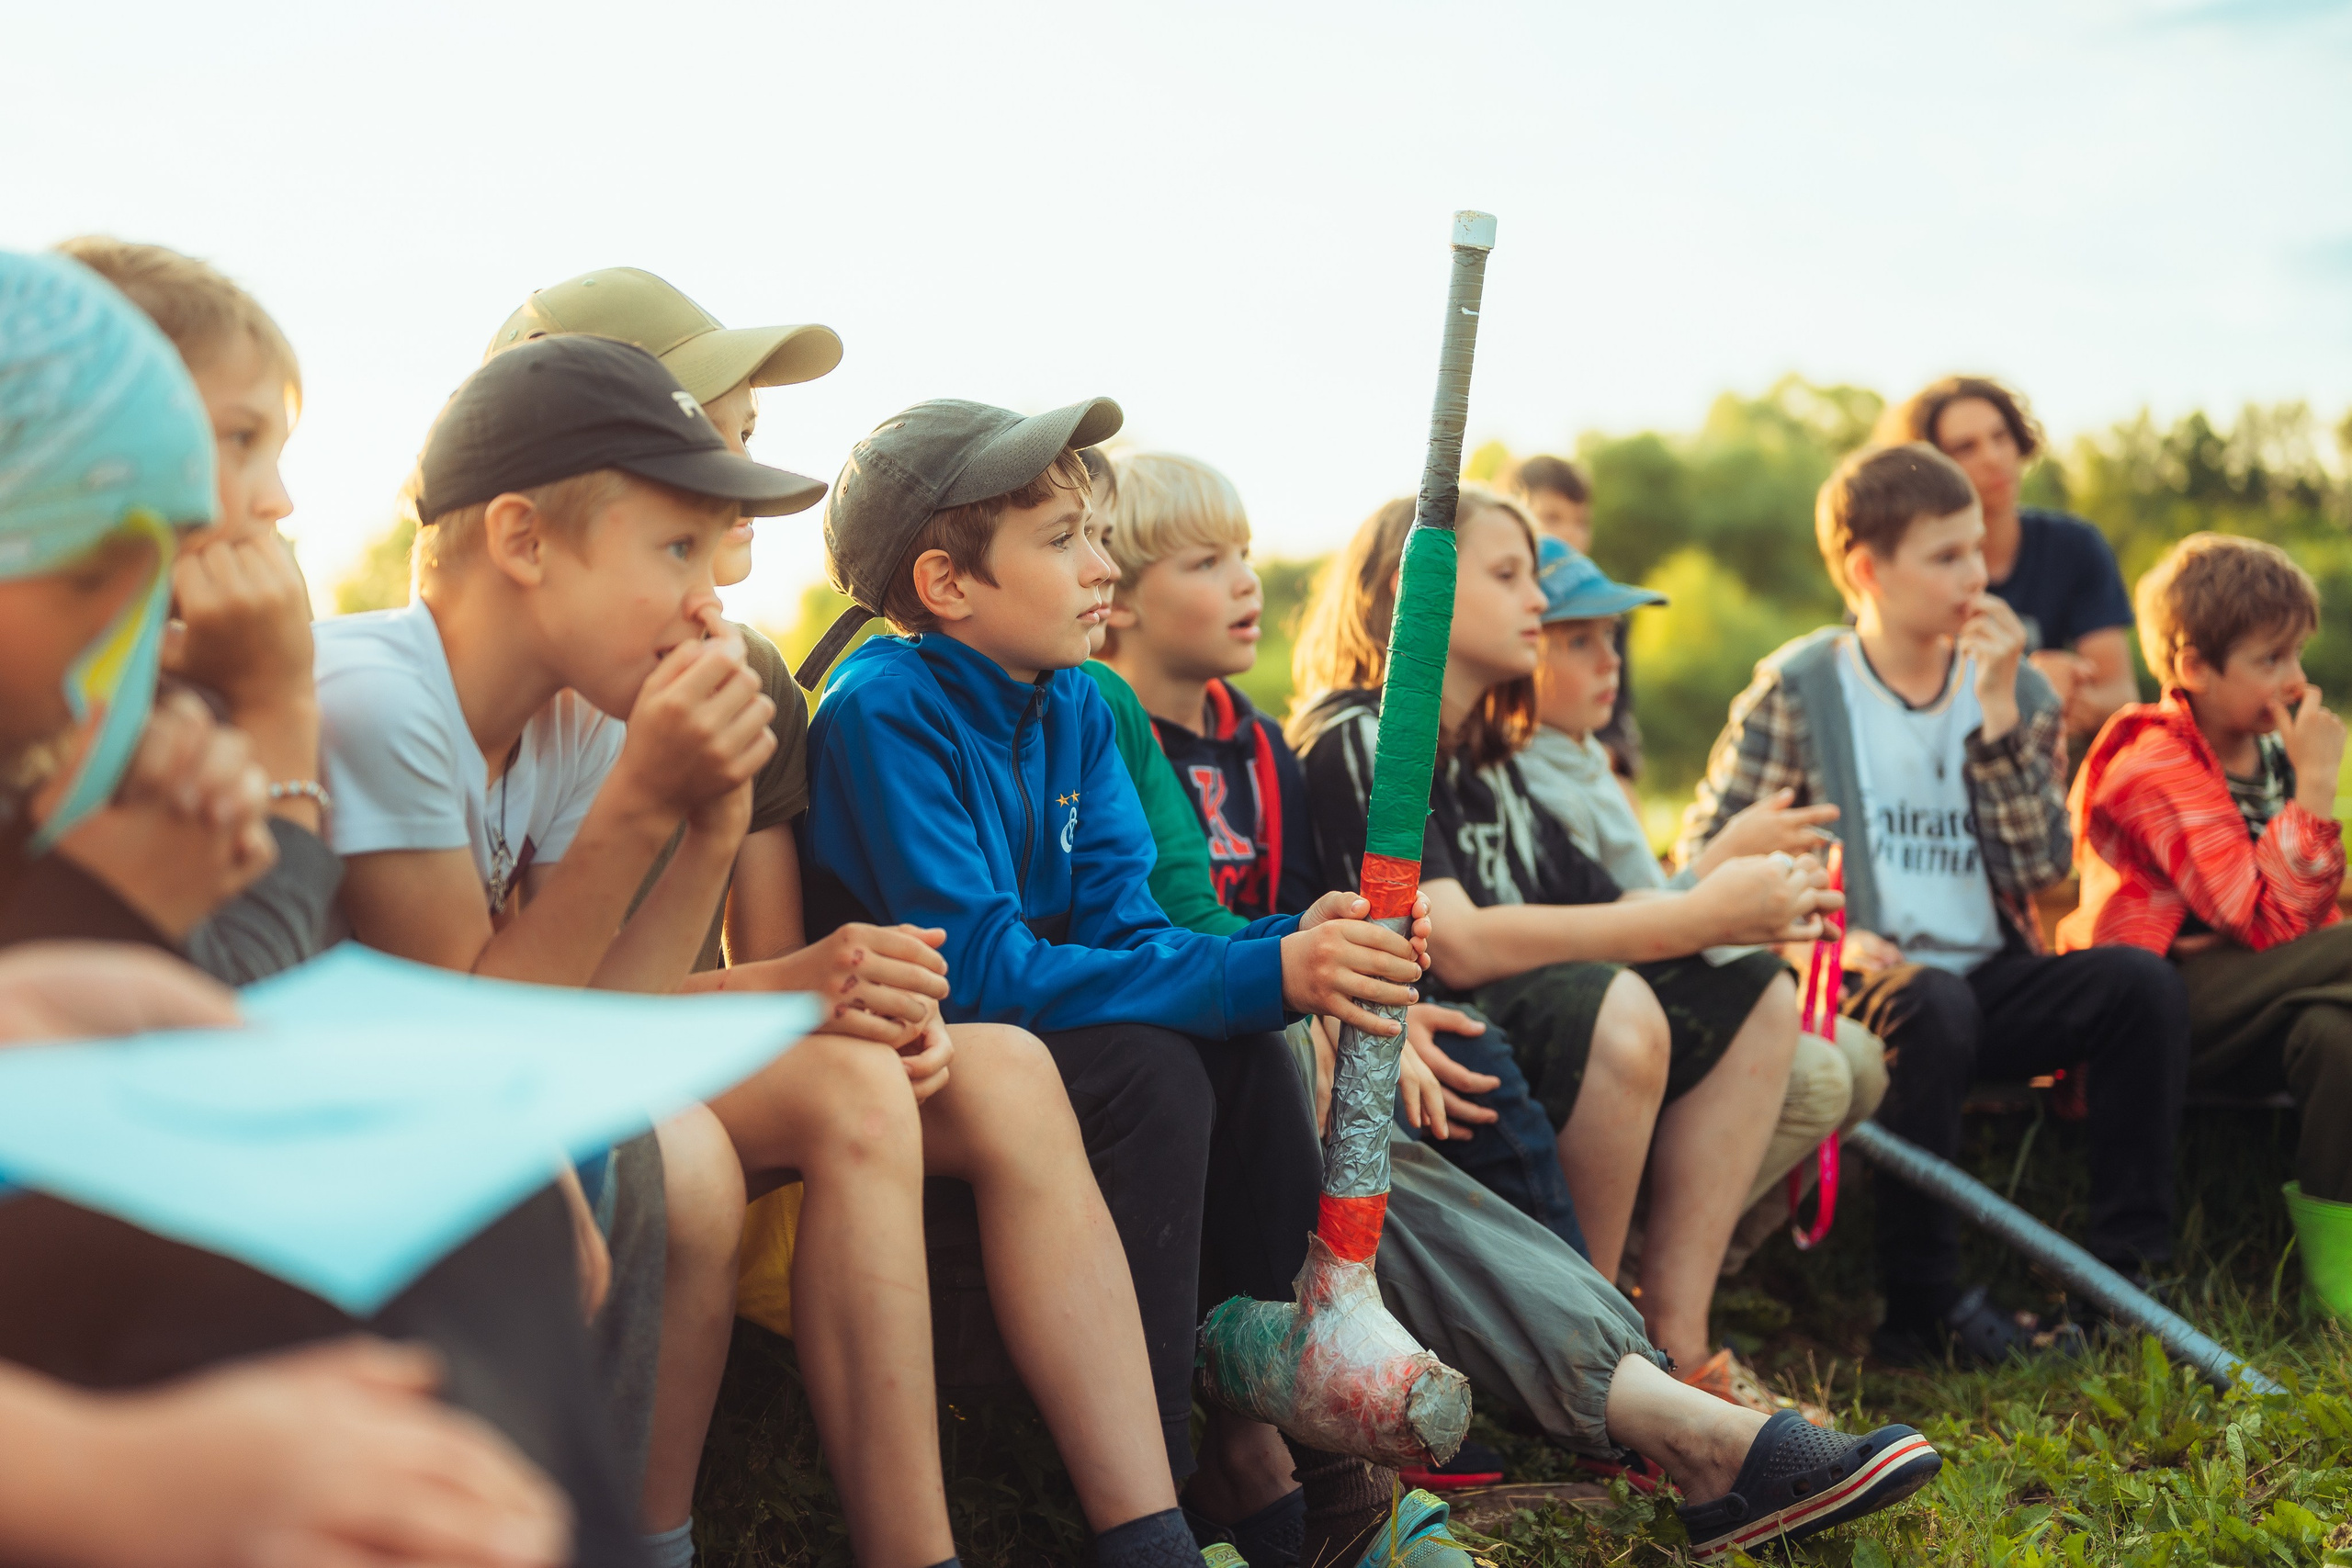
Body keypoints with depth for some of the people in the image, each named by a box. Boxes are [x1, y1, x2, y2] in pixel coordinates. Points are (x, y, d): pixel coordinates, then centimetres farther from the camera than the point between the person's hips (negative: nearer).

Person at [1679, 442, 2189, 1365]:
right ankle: (1921, 1306, -25)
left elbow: (2040, 869, -1)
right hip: (1858, 985, -4)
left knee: (2141, 979, -20)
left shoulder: (2015, 688, 9)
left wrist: (1998, 710, -9)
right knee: (1930, 1005, -36)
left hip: (1990, 981, 4)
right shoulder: (1796, 690, -3)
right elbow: (1707, 854, -5)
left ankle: (2128, 1269, -14)